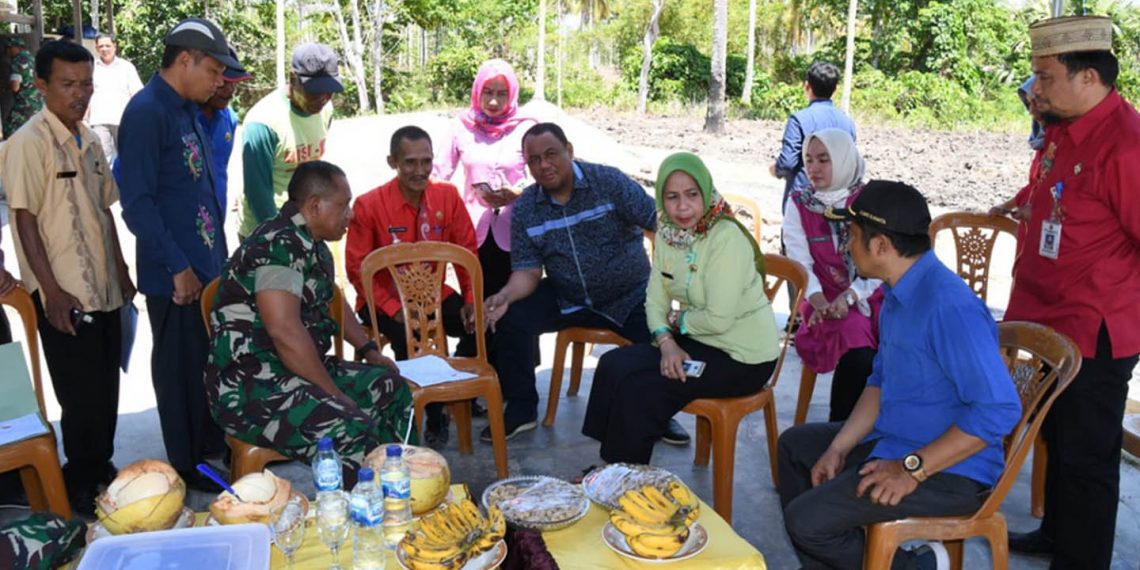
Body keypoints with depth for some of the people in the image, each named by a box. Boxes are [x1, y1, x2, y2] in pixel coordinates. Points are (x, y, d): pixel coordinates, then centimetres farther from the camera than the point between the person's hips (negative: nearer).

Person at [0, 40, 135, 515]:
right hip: (66, 296, -7)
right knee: (82, 397, 3)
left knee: (107, 391, 15)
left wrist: (121, 272, 15)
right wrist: (51, 291, -16)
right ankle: (81, 488, 20)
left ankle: (101, 470, 31)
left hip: (103, 289, 7)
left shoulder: (88, 141, 10)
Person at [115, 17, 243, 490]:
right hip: (174, 273, -8)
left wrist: (216, 254, 14)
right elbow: (137, 203, -20)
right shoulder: (146, 113, -16)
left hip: (207, 263, 8)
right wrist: (179, 266, -18)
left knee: (211, 359, 19)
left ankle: (212, 442, 38)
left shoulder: (188, 111, 10)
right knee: (180, 367, 7)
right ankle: (187, 466, 23)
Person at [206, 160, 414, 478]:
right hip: (248, 387, -10)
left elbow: (332, 303, 29)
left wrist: (369, 350, 19)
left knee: (391, 386, 8)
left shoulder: (313, 245, 12)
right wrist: (335, 394, -22)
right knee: (353, 429, -30)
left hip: (299, 370, 10)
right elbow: (284, 331, -28)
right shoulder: (279, 245, -19)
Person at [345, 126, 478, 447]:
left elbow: (466, 250, 3)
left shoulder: (447, 195, -4)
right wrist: (395, 309, -23)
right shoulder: (368, 205, -13)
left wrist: (472, 300, -12)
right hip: (386, 299, -3)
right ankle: (433, 415, -10)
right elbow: (357, 268, -10)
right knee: (409, 336, -33)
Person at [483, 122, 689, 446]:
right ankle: (521, 409, 5)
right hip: (566, 298, 3)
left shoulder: (609, 181, -11)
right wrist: (505, 296, -25)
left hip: (629, 297, -2)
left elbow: (658, 223, -14)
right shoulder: (525, 208, -2)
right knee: (510, 319, -18)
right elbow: (528, 270, -3)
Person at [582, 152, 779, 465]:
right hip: (697, 340, 8)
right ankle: (612, 466, 7)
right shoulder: (667, 233, 2)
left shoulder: (726, 238, -23)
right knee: (613, 364, -6)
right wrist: (666, 342, -15)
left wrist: (678, 319, -8)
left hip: (742, 357, -8)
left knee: (639, 389, -18)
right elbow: (656, 300, 2)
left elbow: (719, 319, -25)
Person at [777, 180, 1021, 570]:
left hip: (950, 469, -10)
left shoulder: (949, 306, -27)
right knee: (795, 445, 22)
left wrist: (913, 469, -26)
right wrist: (839, 447, 3)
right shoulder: (898, 294, 5)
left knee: (807, 518, -20)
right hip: (894, 442, 10)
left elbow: (1000, 409, -30)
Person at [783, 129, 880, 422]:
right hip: (825, 301, -1)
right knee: (858, 350, -30)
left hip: (870, 297, 2)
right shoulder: (798, 204, 5)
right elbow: (800, 263, -5)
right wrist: (819, 302, -22)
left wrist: (849, 297, -18)